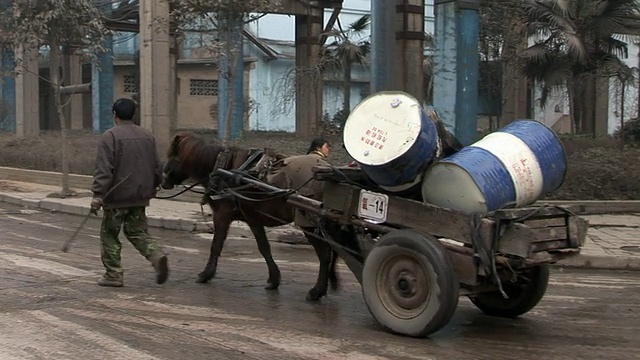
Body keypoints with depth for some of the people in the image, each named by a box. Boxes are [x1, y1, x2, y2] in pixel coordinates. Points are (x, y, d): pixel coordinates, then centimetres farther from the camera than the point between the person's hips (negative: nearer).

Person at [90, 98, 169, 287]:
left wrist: (97, 195, -20)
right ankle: (157, 256, -10)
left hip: (116, 196, -5)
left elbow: (104, 169, -19)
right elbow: (157, 167, 13)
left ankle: (113, 275, 11)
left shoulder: (109, 136, -11)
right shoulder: (147, 136, 8)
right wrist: (152, 188, 28)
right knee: (137, 232, 14)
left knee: (109, 234, 9)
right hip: (140, 196, 6)